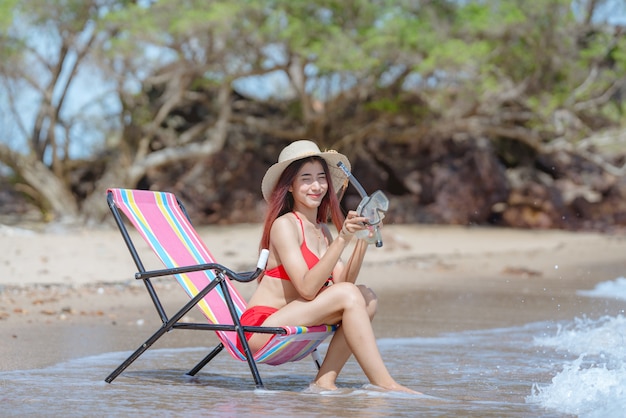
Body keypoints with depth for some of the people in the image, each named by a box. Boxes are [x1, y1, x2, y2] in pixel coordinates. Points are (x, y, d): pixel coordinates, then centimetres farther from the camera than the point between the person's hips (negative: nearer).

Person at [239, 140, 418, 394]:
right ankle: (384, 386, -24)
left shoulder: (321, 230, 15)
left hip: (284, 329, 8)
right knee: (348, 295, -22)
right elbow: (307, 289, -21)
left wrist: (362, 241, -10)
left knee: (367, 297, -5)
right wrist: (342, 240, -25)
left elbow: (342, 281, 2)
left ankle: (325, 381, -12)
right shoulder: (284, 224, -10)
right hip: (259, 328, -8)